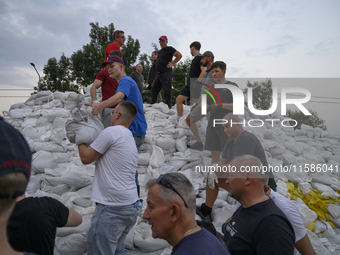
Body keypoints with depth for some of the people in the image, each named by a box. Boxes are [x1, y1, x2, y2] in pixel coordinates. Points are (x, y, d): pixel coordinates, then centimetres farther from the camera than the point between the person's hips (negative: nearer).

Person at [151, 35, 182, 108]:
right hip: (158, 74, 9)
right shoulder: (159, 52, 24)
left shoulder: (169, 49, 0)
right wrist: (157, 71, 19)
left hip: (166, 73, -9)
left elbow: (179, 55, -8)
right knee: (154, 90, 9)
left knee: (167, 91, -8)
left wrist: (172, 64, -10)